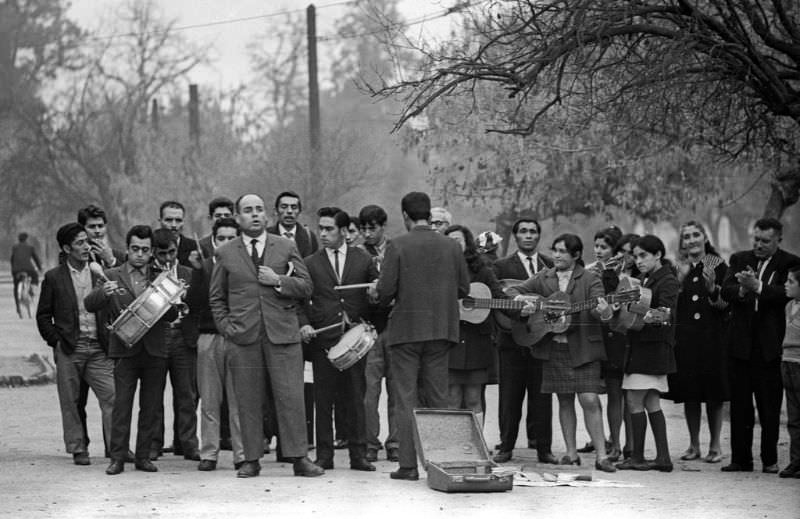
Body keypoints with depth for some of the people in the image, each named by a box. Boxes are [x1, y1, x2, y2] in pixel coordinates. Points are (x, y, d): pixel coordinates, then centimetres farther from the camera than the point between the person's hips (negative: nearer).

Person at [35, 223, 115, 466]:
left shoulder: (99, 274, 9)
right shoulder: (54, 278, 3)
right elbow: (43, 315, 6)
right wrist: (56, 341, -3)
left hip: (98, 348, 2)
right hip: (69, 350, -1)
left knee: (112, 397, -7)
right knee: (70, 402, 2)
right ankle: (78, 449, 11)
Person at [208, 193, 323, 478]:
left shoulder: (286, 247, 11)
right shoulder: (225, 254, 11)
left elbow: (306, 287, 8)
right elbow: (216, 297, 14)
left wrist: (278, 281, -7)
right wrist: (226, 326, 1)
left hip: (282, 333, 0)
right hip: (243, 336, 0)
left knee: (291, 396, -5)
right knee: (248, 400, 1)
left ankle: (299, 457, -1)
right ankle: (251, 459, 7)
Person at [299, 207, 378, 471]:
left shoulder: (363, 259, 11)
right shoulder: (310, 263, 8)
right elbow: (300, 300, 8)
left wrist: (376, 292, -8)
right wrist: (304, 324, -9)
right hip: (323, 339, 0)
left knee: (355, 398, 2)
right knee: (323, 400, 1)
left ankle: (358, 455, 8)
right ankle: (324, 455, 7)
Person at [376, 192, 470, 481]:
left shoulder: (398, 247, -10)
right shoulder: (451, 247, 2)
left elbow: (385, 290, -12)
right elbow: (463, 289, 6)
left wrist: (386, 299, 10)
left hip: (406, 330, -3)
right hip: (441, 330, 3)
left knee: (406, 400, 1)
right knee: (438, 399, 10)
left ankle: (408, 465, -3)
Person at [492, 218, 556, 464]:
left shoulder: (551, 265, 12)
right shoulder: (502, 266, 7)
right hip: (512, 339, -1)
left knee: (542, 395, 1)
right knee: (509, 395, 1)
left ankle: (543, 448, 5)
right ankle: (506, 446, 7)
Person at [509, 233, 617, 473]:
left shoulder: (589, 280, 0)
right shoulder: (544, 279, 10)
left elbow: (597, 305, -13)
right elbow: (513, 290, 12)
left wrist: (604, 311, -36)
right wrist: (522, 301, -10)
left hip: (583, 348, -4)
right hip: (553, 348, 4)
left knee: (590, 399, -10)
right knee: (564, 400, 9)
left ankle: (601, 455, -8)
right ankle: (571, 452, 17)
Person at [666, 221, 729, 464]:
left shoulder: (718, 266, 1)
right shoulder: (677, 268, 9)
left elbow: (725, 305, -2)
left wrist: (712, 289, -20)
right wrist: (679, 281, -9)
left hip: (712, 337, -2)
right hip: (684, 336, 2)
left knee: (714, 394, -1)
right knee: (689, 393, 4)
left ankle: (715, 445, 7)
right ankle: (694, 445, 12)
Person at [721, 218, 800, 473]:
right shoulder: (739, 260, 11)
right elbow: (725, 291, -1)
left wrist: (757, 287, -24)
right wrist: (742, 290, -21)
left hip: (771, 346, -3)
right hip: (741, 344, 3)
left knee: (769, 405, 2)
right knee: (739, 405, 6)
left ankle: (770, 459, 10)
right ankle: (740, 459, 11)